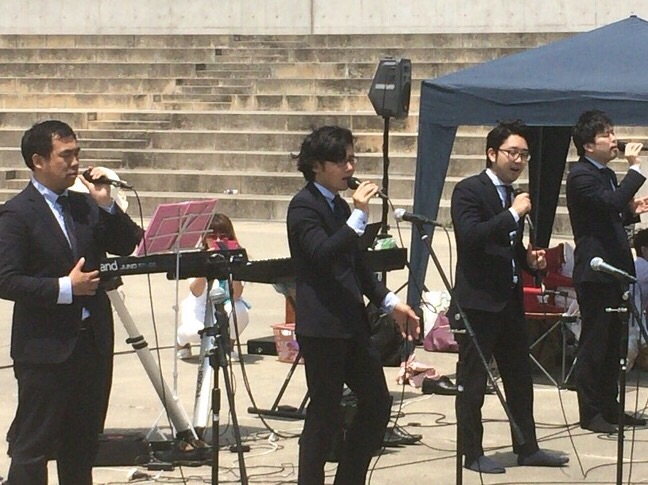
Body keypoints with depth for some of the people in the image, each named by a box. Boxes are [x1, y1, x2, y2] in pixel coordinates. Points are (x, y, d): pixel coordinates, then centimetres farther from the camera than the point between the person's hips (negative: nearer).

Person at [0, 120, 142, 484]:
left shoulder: (86, 206, 10)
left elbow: (132, 247, 5)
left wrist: (107, 206, -7)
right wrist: (64, 288, -21)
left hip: (93, 341, 7)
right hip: (45, 347, -6)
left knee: (83, 444, 14)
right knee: (32, 447, -1)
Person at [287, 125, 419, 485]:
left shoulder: (339, 206, 17)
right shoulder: (303, 207, -10)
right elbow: (322, 254, -25)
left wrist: (391, 303, 18)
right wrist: (359, 217, -29)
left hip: (351, 324, 9)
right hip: (322, 327, -9)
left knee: (377, 403, 10)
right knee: (324, 414, -5)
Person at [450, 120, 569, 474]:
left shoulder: (512, 197, 16)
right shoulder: (469, 191, -9)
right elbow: (470, 237, -24)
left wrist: (530, 259, 7)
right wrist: (513, 214, -23)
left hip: (509, 301, 8)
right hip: (477, 302, -8)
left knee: (519, 378, 13)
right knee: (473, 382, -1)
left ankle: (527, 448, 21)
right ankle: (473, 454, 5)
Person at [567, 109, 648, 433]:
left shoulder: (607, 174, 18)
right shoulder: (581, 175, -13)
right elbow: (611, 202, -29)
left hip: (613, 270, 10)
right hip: (594, 270, -10)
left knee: (612, 343, 13)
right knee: (593, 343, -5)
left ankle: (609, 408, 21)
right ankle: (590, 414, 1)